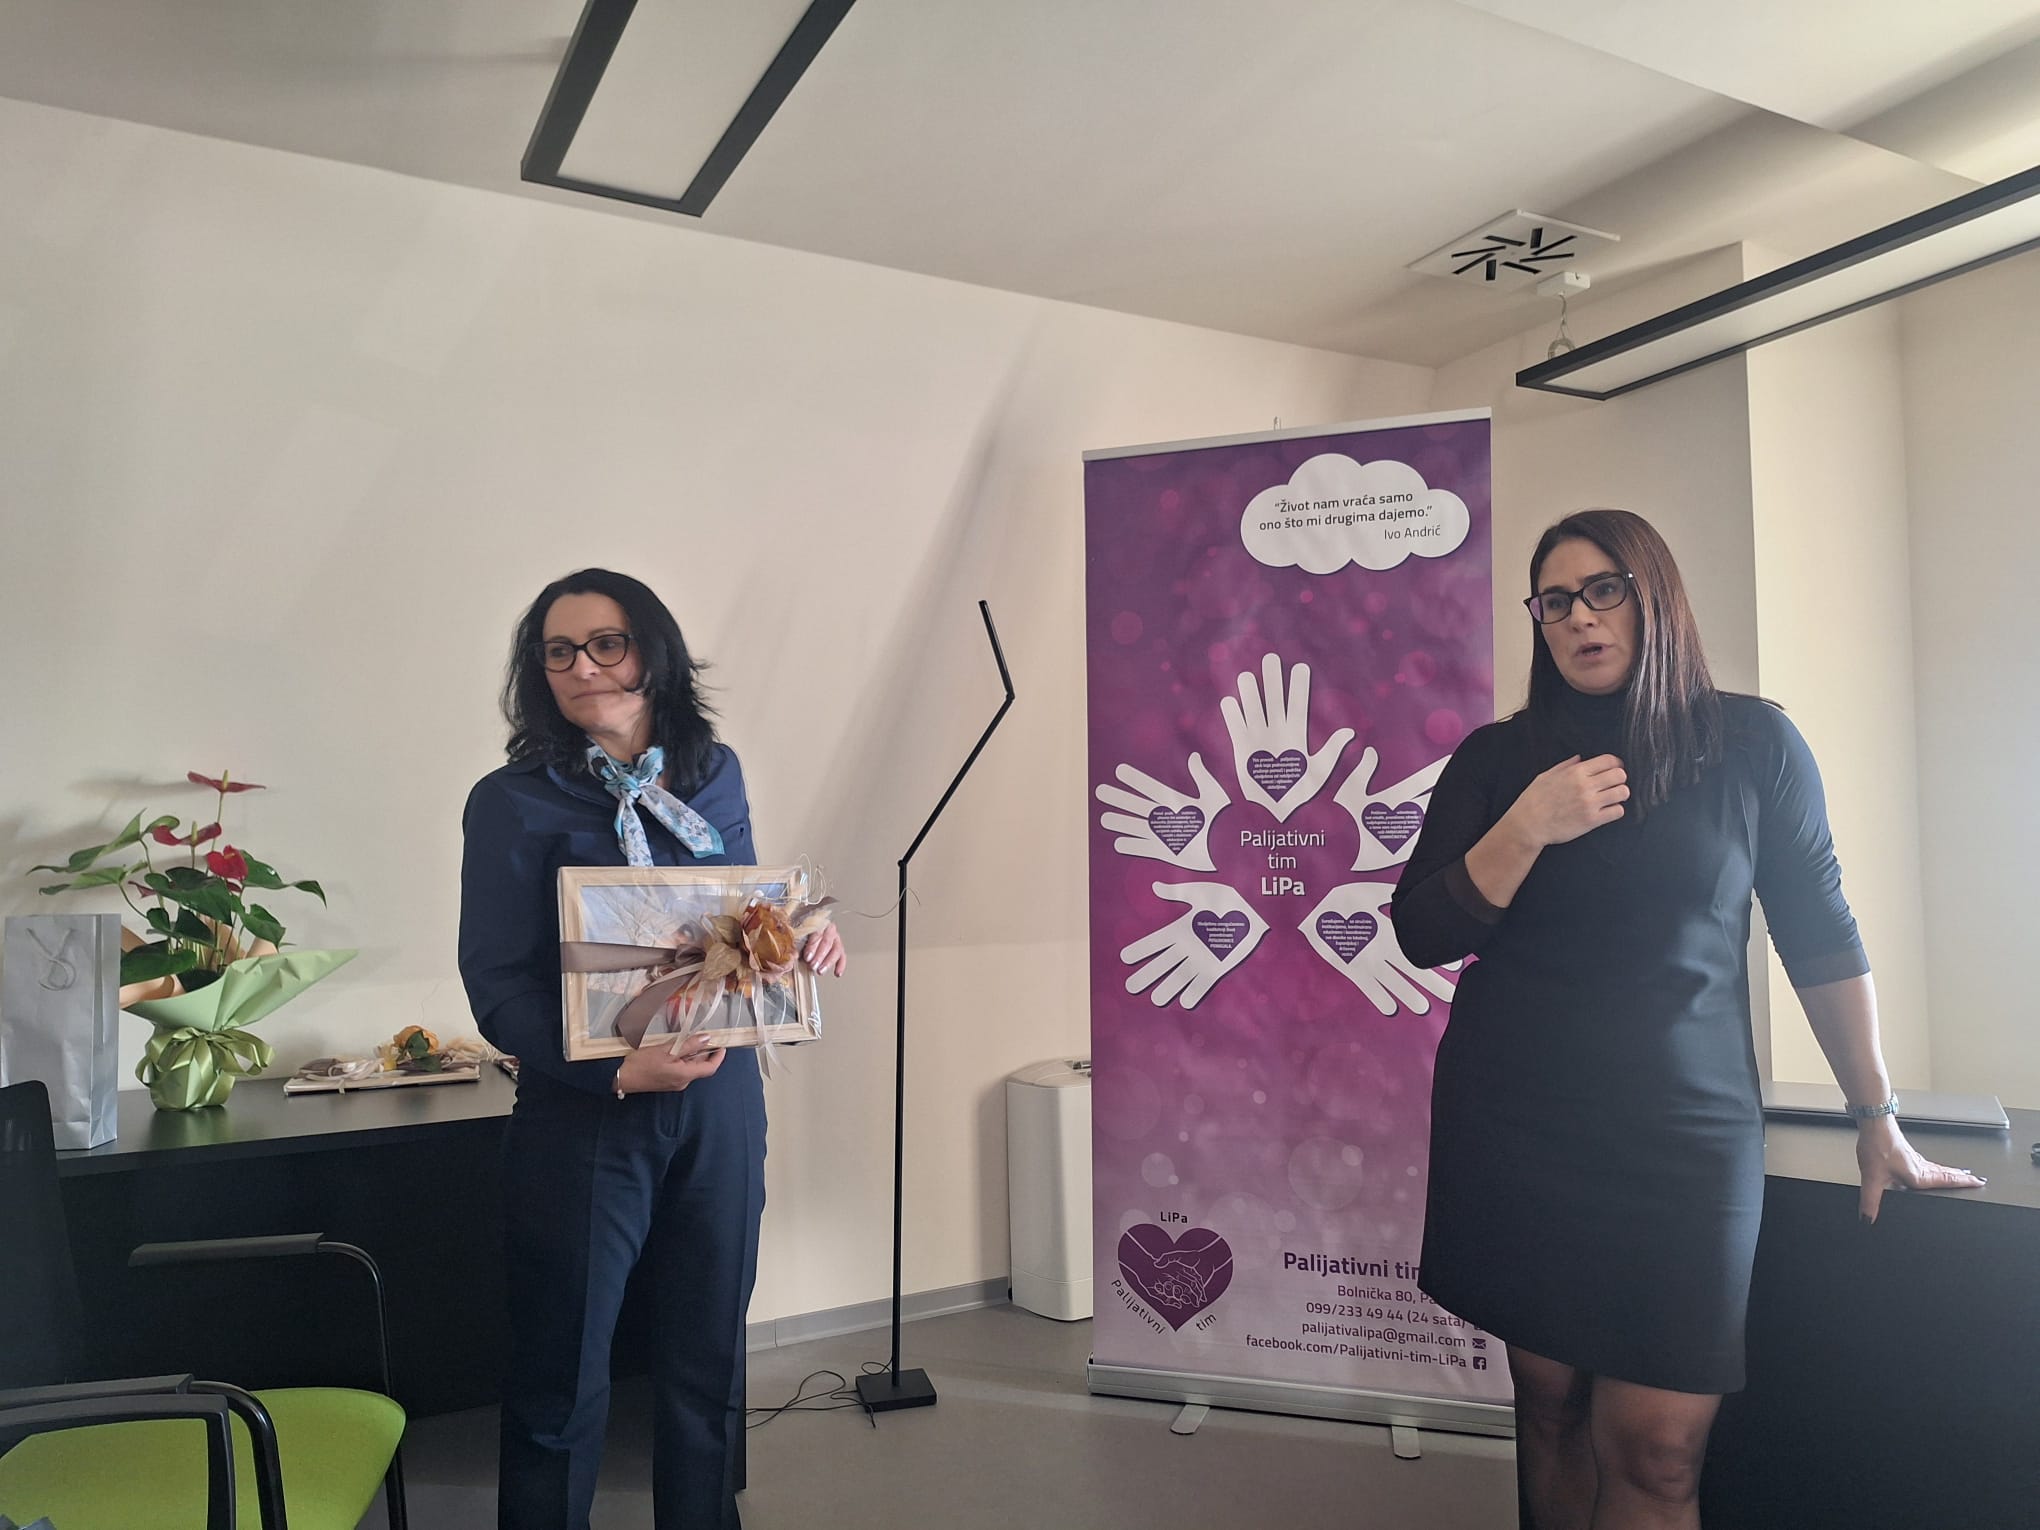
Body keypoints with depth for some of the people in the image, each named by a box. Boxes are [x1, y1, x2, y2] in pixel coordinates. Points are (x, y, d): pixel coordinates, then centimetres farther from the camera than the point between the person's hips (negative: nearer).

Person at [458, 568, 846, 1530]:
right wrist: (616, 1072, -23)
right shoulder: (514, 802, -7)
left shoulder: (716, 774, 6)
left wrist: (804, 937, -6)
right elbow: (497, 984, -11)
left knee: (709, 1360, 16)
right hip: (584, 1119, -4)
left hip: (722, 1106, 4)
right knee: (560, 1381, 9)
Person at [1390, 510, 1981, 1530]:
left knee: (1658, 1448, -5)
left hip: (1689, 1131, -1)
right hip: (1515, 1130, 1)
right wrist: (1529, 827, -14)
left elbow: (1822, 937, 8)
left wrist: (1878, 1119, 11)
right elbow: (1420, 936, -1)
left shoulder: (1754, 745, 3)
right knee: (1549, 1405, 7)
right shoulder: (1497, 757, 5)